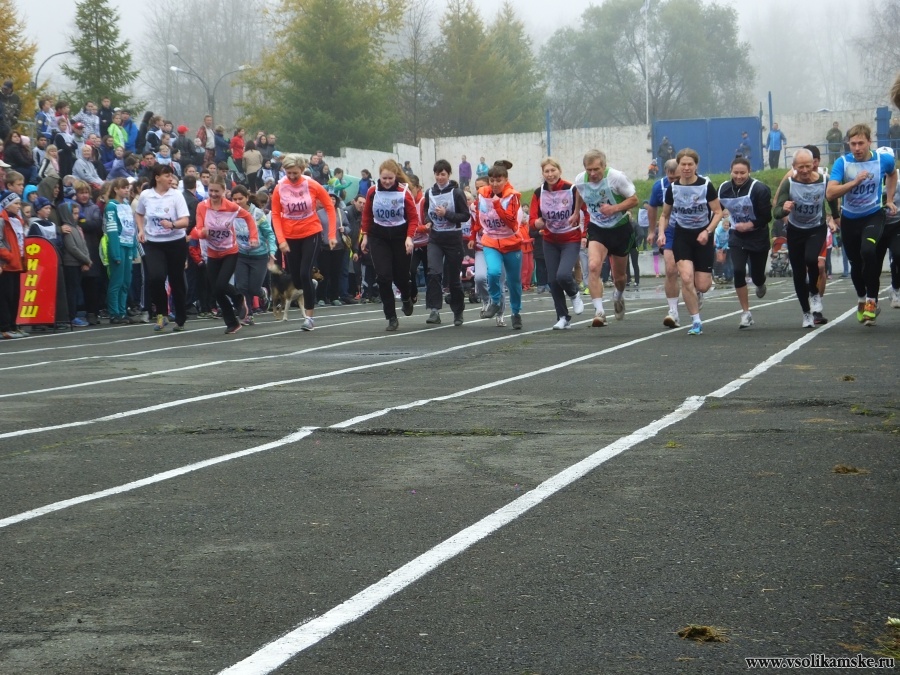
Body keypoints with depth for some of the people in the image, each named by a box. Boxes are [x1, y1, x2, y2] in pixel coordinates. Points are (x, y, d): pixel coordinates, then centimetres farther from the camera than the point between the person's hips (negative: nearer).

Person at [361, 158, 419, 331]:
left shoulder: (404, 192, -12)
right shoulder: (372, 191, -5)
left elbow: (413, 218, -7)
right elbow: (366, 215, 8)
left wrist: (409, 237, -18)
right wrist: (365, 236, 9)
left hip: (400, 236, -1)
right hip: (378, 237, 1)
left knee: (401, 276, 8)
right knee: (383, 276, -10)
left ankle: (406, 297, 45)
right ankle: (391, 318, -2)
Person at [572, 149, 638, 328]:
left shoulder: (616, 177, -22)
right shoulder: (580, 180, -11)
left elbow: (634, 199, -14)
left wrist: (614, 208, -28)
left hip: (620, 228, -1)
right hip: (597, 229, 1)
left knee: (619, 275, 14)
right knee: (593, 266, -25)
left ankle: (618, 296, 50)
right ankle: (599, 311, -26)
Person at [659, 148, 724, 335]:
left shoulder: (706, 185, -9)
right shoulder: (672, 188, -2)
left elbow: (718, 212, -4)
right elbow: (665, 215, 10)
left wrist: (707, 231, -18)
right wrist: (662, 232, -8)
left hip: (702, 237, -1)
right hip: (682, 236, 1)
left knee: (702, 285, -5)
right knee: (686, 278, -19)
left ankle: (697, 294, 36)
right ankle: (696, 322, -6)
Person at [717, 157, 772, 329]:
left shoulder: (759, 189, -18)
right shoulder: (724, 189, -4)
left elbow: (766, 217, -16)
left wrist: (749, 225, -23)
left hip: (758, 237, -2)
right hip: (736, 237, 2)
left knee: (757, 276, 7)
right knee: (738, 271, -15)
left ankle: (760, 285, 51)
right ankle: (746, 313, -5)